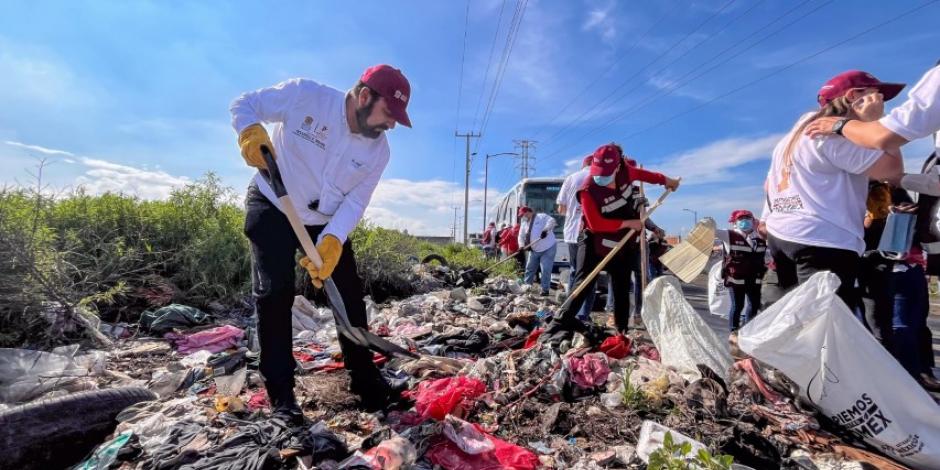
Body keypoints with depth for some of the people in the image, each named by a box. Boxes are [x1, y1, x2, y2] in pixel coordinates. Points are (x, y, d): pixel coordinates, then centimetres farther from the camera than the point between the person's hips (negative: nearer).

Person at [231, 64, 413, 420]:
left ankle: (365, 380, 13)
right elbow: (243, 105, -10)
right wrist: (250, 131, -33)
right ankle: (280, 392, 2)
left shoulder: (378, 151, -12)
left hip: (328, 222, 3)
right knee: (274, 292, -12)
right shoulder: (303, 95, -21)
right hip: (272, 208, -3)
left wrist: (332, 241, -30)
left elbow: (354, 204, -13)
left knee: (350, 295, 0)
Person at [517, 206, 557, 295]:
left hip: (548, 248, -7)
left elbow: (552, 221, -26)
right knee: (529, 268, 14)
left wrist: (545, 230, -41)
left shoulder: (541, 217, -10)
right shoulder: (524, 223, 10)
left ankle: (545, 289, 3)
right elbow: (521, 236, 7)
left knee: (545, 270, -7)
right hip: (534, 250, 7)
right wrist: (522, 246, -12)